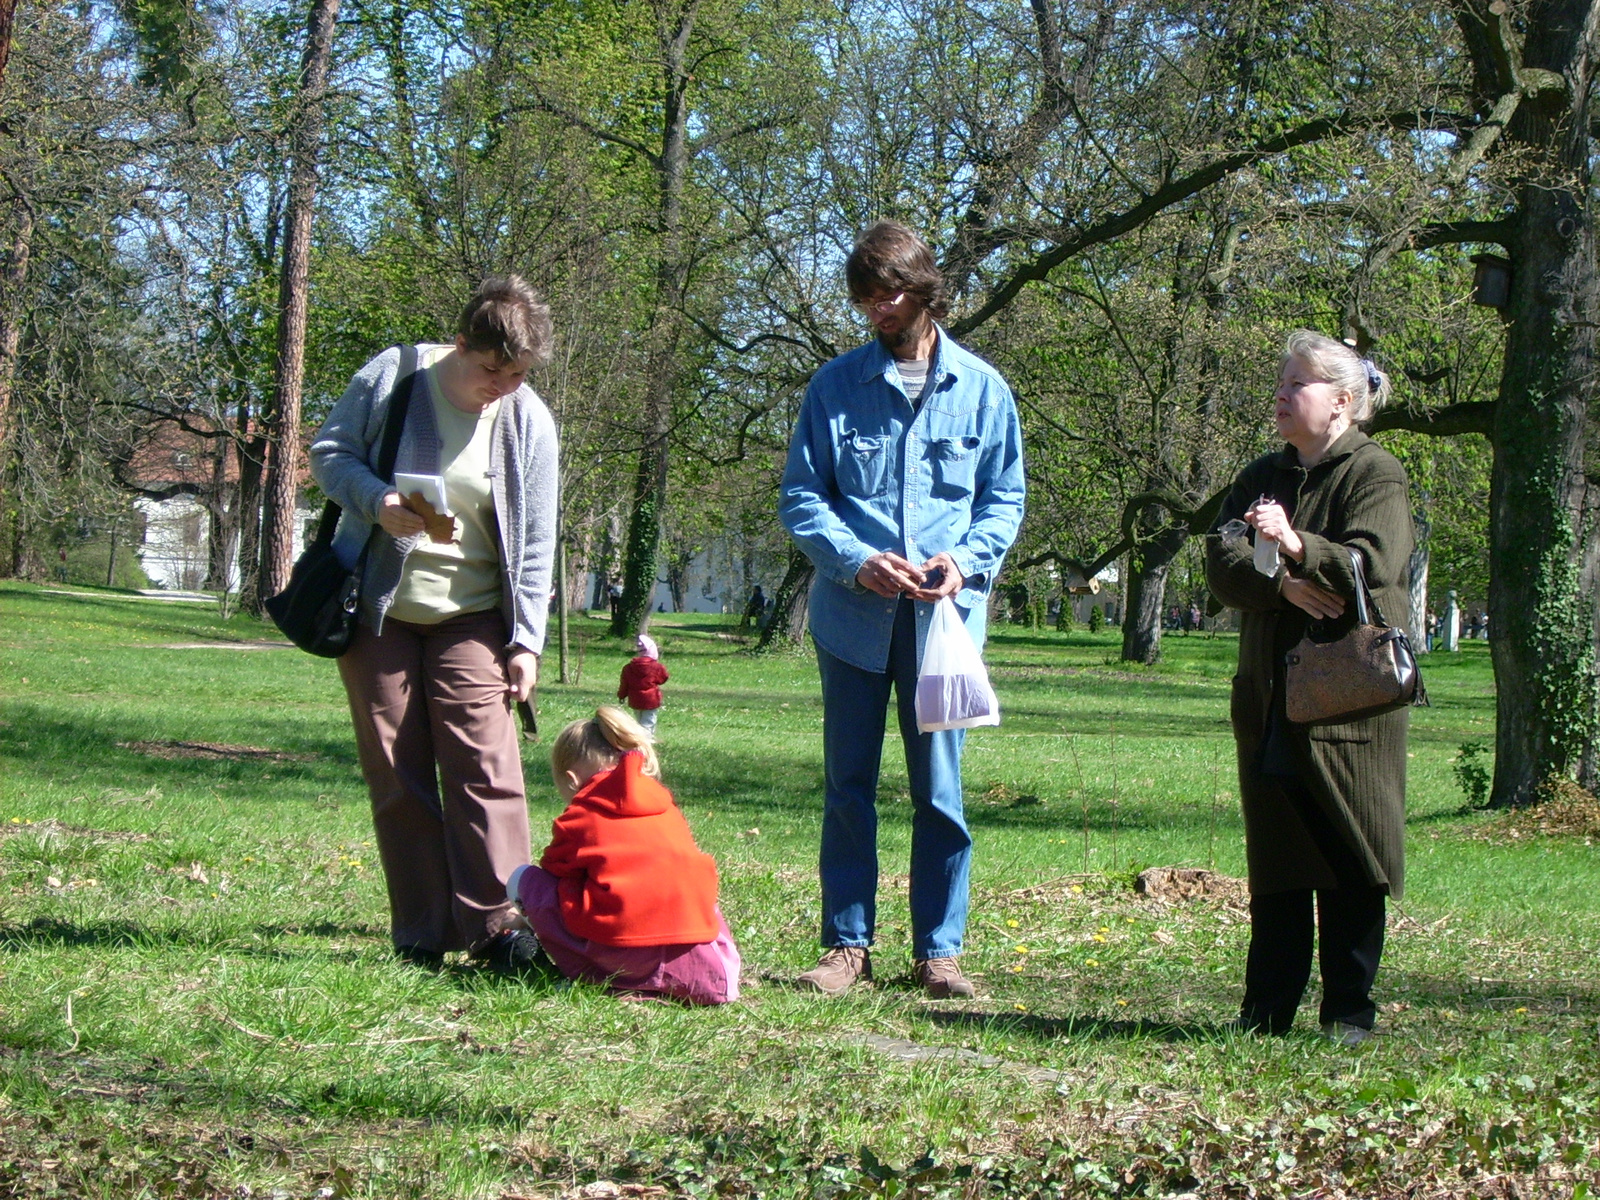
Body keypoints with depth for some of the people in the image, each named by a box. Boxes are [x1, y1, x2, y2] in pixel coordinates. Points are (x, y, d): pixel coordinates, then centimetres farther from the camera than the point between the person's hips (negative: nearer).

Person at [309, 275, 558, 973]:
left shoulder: (529, 422, -2)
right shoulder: (390, 377, -7)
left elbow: (534, 543, 2)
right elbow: (329, 453, 0)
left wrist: (526, 640, -3)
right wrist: (377, 503, -20)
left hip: (470, 617, 0)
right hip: (378, 611, 0)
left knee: (484, 764, -12)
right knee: (397, 776, 1)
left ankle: (493, 924, -10)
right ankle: (420, 935, 6)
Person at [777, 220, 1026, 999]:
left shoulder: (981, 389, 5)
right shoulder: (837, 386, 4)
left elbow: (1004, 497, 9)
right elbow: (800, 496, 3)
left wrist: (968, 560, -10)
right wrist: (856, 560, -14)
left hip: (943, 616, 0)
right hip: (852, 614, 1)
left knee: (939, 789, 3)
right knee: (847, 786, 6)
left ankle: (938, 949, 11)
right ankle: (846, 943, 14)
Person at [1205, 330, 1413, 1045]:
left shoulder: (1376, 475, -2)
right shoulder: (1263, 477, 17)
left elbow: (1376, 563, -18)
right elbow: (1220, 559, 3)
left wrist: (1298, 547, -34)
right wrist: (1281, 584, -17)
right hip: (1270, 702, 5)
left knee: (1350, 865, 0)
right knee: (1273, 865, 7)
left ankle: (1349, 1011, 7)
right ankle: (1267, 1011, 11)